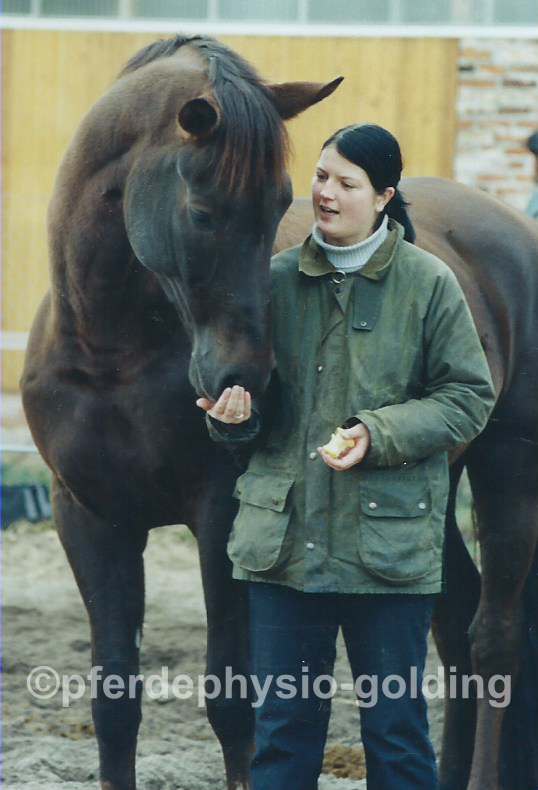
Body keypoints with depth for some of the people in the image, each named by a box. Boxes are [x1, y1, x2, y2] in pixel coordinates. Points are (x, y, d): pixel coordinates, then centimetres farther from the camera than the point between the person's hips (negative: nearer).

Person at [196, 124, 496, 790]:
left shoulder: (428, 284, -2)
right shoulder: (277, 279, 6)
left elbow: (469, 398, -2)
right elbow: (246, 381, 16)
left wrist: (380, 435, -16)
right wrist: (233, 413, -8)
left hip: (388, 542, -3)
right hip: (283, 536, 3)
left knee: (394, 727, 4)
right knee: (283, 726, 8)